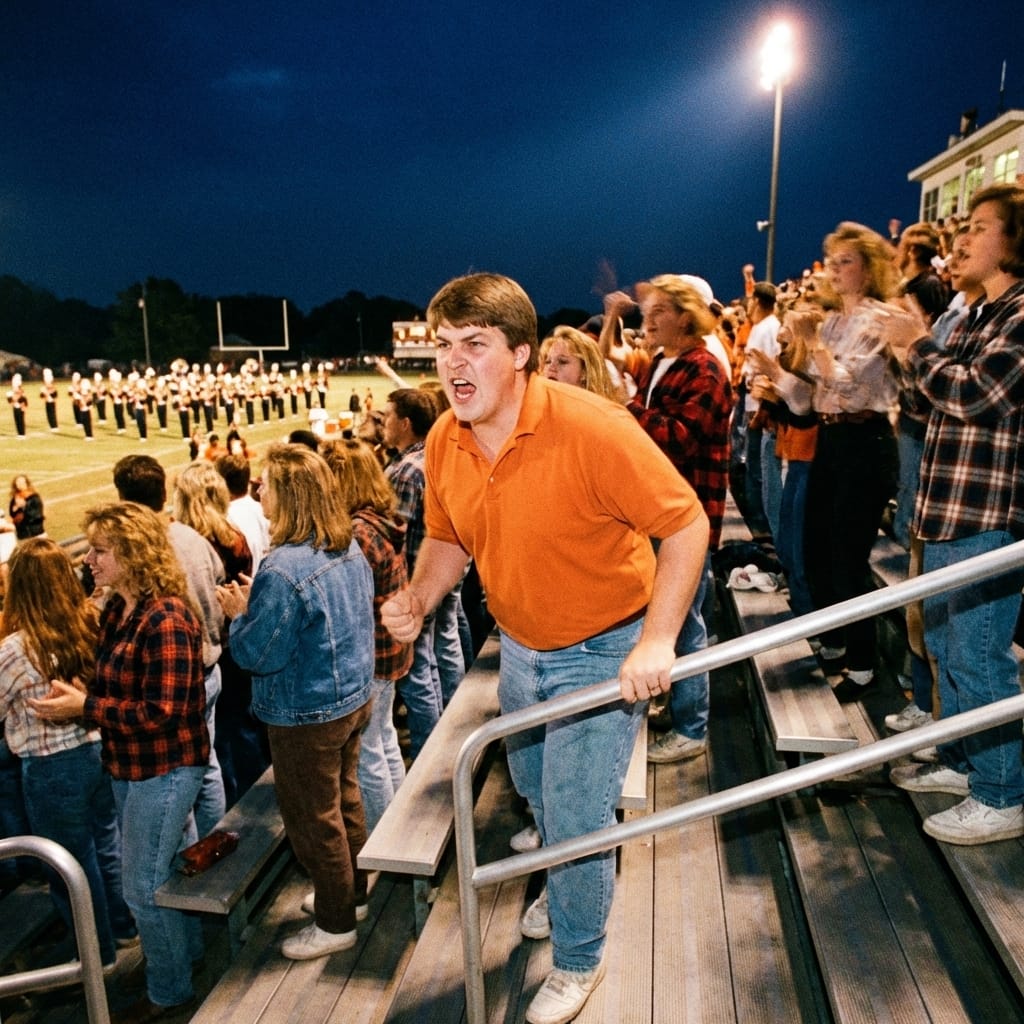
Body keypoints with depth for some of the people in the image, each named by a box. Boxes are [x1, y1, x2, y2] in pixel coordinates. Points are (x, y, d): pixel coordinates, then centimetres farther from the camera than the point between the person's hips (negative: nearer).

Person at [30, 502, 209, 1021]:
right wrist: (74, 695, -7)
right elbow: (116, 687, 11)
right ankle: (187, 951, 46)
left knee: (144, 885, 7)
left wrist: (84, 708, -22)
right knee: (172, 866, 25)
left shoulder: (165, 619, -27)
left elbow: (162, 711, -27)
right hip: (131, 765, 9)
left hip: (164, 769, -9)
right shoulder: (115, 610, 3)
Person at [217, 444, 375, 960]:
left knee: (313, 820, 11)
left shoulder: (282, 570, -28)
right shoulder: (349, 548, -1)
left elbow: (258, 655, -23)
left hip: (307, 716, -8)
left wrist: (240, 614, -4)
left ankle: (336, 922, 30)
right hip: (353, 698, 9)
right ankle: (352, 892, 44)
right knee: (344, 799, 25)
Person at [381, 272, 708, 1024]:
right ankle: (571, 887, 60)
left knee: (577, 815, 0)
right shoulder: (444, 442, -10)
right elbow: (448, 540, 5)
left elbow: (687, 525, -24)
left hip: (604, 650, -6)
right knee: (537, 789, 26)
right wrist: (417, 600, -14)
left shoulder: (592, 429, -30)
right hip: (521, 645, 7)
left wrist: (658, 639, -31)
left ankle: (578, 960, 33)